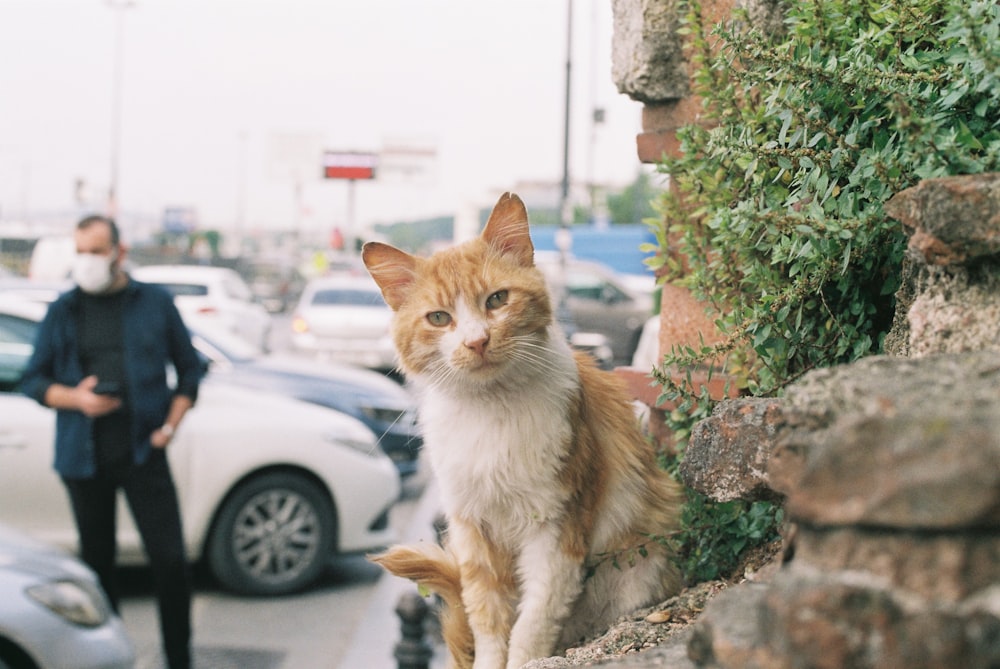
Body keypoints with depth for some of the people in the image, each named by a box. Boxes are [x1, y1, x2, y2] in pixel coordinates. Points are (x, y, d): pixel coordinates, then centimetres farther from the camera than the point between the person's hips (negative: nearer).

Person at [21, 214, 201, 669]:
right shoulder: (63, 311, 7)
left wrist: (170, 425, -2)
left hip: (142, 452, -1)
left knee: (169, 558, -6)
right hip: (84, 457, 2)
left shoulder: (155, 303, 5)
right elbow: (33, 380, 8)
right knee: (97, 562, 10)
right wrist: (75, 398, -11)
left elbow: (188, 368, 10)